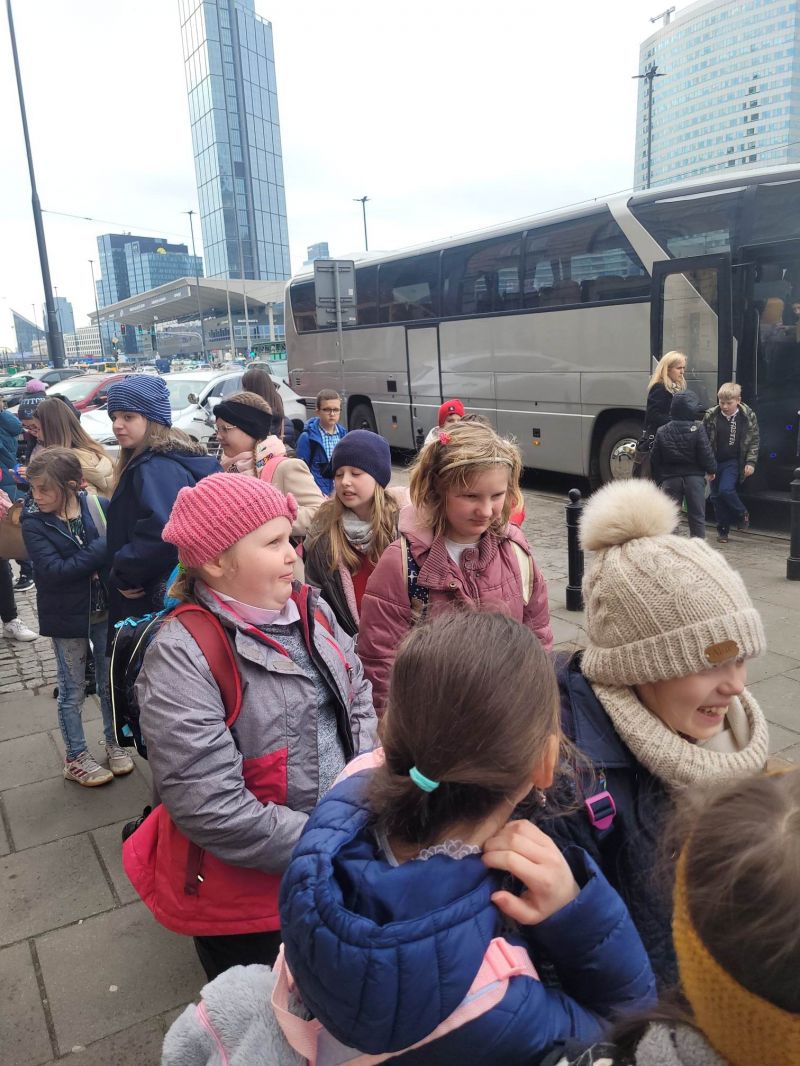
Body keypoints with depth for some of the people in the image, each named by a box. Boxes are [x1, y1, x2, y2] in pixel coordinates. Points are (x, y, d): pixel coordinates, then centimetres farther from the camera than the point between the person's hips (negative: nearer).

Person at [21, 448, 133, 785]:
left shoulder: (100, 507, -11)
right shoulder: (33, 520, -13)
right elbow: (53, 570, -23)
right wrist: (103, 548, -26)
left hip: (104, 610, 2)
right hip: (66, 618, -1)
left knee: (110, 682, 15)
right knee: (72, 691, 12)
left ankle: (114, 744, 35)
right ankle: (76, 758, 29)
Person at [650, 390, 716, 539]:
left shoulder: (662, 431, 0)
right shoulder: (697, 428, -10)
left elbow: (655, 459, 3)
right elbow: (706, 453, -10)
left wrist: (658, 479, 12)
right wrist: (711, 470, 7)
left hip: (670, 478, 2)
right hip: (694, 477, -2)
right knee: (697, 516, 8)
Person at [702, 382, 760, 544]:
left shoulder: (748, 415, -6)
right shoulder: (711, 416, -6)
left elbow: (754, 440, 1)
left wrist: (750, 462, -6)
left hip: (734, 462, -2)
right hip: (714, 462, 2)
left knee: (726, 489, -19)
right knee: (716, 496, 6)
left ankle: (742, 514, 8)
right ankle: (723, 529, 19)